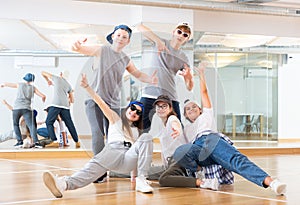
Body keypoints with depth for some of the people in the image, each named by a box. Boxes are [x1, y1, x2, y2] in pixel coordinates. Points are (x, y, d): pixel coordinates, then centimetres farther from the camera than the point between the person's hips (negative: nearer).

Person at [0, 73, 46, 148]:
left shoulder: (20, 85, 15)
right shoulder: (33, 88, 14)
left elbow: (6, 84, 25)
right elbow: (43, 96, 8)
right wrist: (43, 100, 32)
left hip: (17, 108, 1)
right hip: (27, 108, 0)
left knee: (15, 125, 18)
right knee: (31, 125, -7)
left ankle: (20, 141, 8)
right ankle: (36, 141, -26)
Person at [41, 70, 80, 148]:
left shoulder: (57, 78, 13)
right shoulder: (69, 85, 23)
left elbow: (43, 73, 23)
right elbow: (72, 100, 25)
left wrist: (48, 80, 40)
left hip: (56, 104, -4)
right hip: (65, 106, 5)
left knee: (49, 122, -2)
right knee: (70, 124, 12)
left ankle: (55, 141, -15)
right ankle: (77, 142, 15)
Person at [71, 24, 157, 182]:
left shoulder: (126, 60, 12)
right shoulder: (101, 50, 0)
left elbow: (138, 74, 24)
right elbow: (75, 48, -3)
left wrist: (150, 79, 2)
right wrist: (78, 45, -29)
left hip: (113, 104, 4)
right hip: (95, 100, -4)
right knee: (98, 134, -19)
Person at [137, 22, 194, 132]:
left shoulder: (184, 58, 14)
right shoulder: (162, 43, 7)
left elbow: (189, 87, 12)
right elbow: (140, 27, -8)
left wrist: (188, 75, -10)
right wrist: (157, 40, -22)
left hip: (170, 98, 3)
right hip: (149, 95, -3)